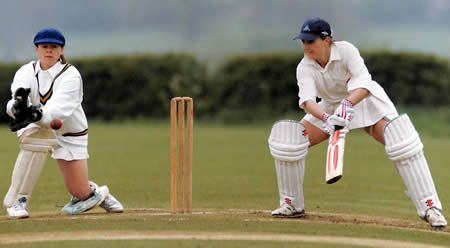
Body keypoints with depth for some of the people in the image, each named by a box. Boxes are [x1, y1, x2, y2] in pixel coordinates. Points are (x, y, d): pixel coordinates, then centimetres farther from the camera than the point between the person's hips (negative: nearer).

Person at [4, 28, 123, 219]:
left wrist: (37, 114, -56)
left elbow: (59, 108, -35)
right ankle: (16, 200, -28)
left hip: (70, 135, -1)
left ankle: (94, 192, 35)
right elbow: (13, 105, -28)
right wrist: (18, 105, -53)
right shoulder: (26, 72, -10)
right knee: (35, 136, -36)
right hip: (37, 130, 1)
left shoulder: (71, 75, -18)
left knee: (80, 192, -6)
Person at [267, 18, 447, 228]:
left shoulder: (346, 51, -26)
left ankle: (429, 207, -23)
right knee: (287, 140, -14)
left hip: (366, 102, -3)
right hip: (330, 107, 4)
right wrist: (325, 118, -54)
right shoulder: (305, 67, -17)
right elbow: (307, 100, -33)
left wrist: (348, 103, -59)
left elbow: (364, 83, -39)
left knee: (401, 140, -28)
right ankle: (292, 205, 3)